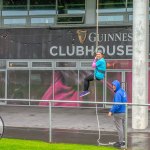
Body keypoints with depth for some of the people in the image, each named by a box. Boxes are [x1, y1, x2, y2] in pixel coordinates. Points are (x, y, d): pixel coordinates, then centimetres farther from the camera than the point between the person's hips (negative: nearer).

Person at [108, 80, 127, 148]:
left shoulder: (118, 93, -19)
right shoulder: (123, 91, 10)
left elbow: (117, 104, -25)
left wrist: (111, 111, -18)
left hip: (118, 113, -9)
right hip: (124, 112, 9)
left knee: (119, 128, -3)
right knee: (123, 127, 15)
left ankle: (121, 143, 2)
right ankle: (123, 141, 23)